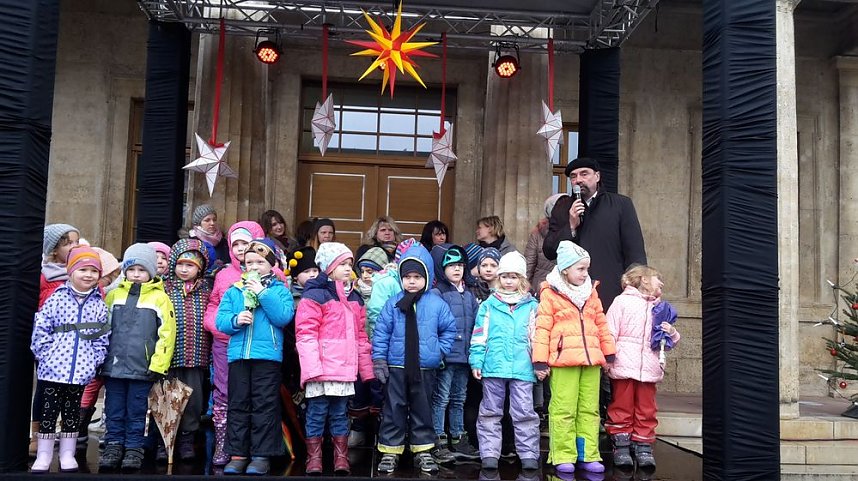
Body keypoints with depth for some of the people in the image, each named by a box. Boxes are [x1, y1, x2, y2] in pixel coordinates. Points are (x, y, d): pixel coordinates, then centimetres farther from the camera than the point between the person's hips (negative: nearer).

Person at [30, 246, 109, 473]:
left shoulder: (99, 304, 4)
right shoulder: (58, 298, -3)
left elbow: (103, 336, 7)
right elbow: (40, 328, -4)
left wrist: (95, 359, -1)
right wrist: (45, 354, -9)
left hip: (81, 370, 2)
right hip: (53, 368, -2)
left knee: (72, 411, 12)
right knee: (48, 410, 6)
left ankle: (67, 454, 23)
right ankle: (43, 456, 16)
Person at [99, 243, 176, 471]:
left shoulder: (160, 298, -3)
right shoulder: (114, 295, 8)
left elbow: (166, 333, -6)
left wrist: (158, 365, -10)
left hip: (142, 368, -3)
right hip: (113, 365, 3)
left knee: (136, 412, 7)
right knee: (114, 410, 10)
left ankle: (134, 448, 17)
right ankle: (113, 445, 21)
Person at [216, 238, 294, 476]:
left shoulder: (280, 290, 4)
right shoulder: (234, 291, 11)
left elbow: (284, 317, -12)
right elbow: (220, 321, 5)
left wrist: (263, 293, -14)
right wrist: (235, 320, -16)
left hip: (267, 356, -3)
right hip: (238, 355, 3)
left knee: (264, 406, 0)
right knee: (238, 405, 7)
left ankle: (262, 455, 7)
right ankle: (237, 454, 14)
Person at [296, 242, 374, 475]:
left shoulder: (354, 298, 17)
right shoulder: (314, 295, -6)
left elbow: (360, 336, 20)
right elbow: (305, 334, -11)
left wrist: (367, 371, 16)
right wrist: (312, 367, -19)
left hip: (345, 370, 6)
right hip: (321, 369, -6)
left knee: (340, 415, 12)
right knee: (317, 415, 2)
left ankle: (341, 460, 18)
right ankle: (314, 461, 11)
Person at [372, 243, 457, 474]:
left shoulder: (437, 304, -2)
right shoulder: (393, 304, -3)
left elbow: (449, 329, 8)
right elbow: (381, 333, -2)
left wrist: (440, 350, 0)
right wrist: (378, 359, -6)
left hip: (425, 368, 1)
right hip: (396, 368, 0)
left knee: (422, 410, 11)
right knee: (393, 410, 6)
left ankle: (423, 451, 22)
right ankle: (390, 451, 15)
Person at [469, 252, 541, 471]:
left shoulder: (532, 306, 7)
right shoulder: (489, 305, 5)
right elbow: (479, 336, 4)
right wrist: (476, 361, -3)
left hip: (522, 368, 0)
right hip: (493, 367, 1)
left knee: (524, 413, 2)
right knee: (490, 412, 7)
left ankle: (529, 456, 10)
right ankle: (489, 454, 14)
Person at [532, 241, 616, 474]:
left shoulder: (591, 293, 14)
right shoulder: (550, 294, -4)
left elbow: (601, 324, 19)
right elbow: (542, 329, -7)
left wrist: (609, 353, 17)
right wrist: (540, 361, -10)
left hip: (591, 360, 6)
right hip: (563, 360, -5)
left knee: (590, 409, 10)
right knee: (564, 410, -1)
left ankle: (588, 456, 18)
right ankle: (563, 457, 7)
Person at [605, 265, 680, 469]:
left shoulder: (660, 307, 19)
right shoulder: (622, 301, 3)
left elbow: (670, 341, 21)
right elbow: (610, 332, -2)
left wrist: (671, 333, -2)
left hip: (649, 367, 4)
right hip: (624, 366, -4)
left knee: (646, 411, 6)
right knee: (622, 408, 4)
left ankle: (643, 446, 14)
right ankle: (621, 446, 11)